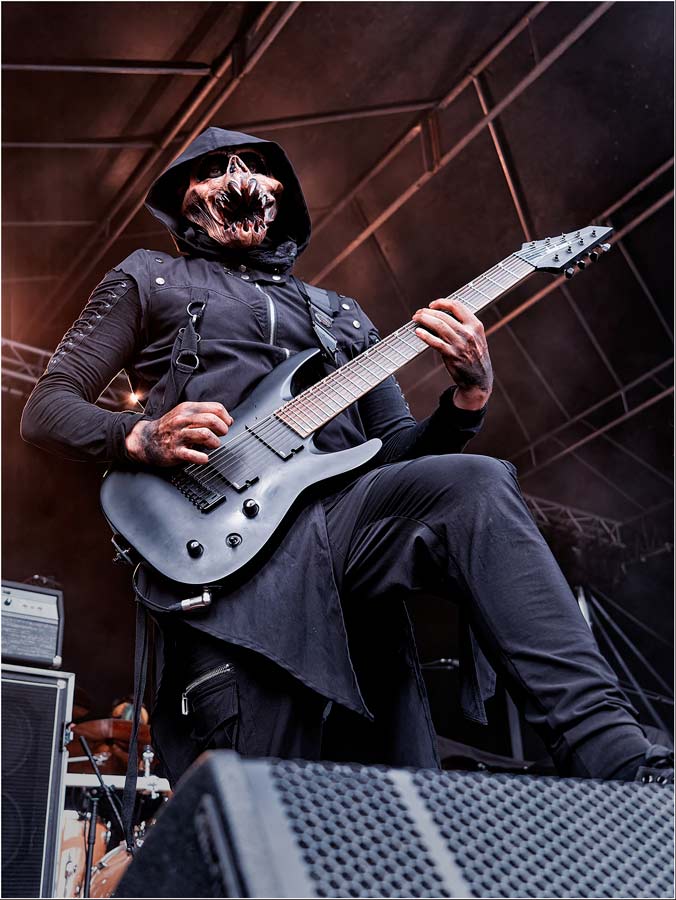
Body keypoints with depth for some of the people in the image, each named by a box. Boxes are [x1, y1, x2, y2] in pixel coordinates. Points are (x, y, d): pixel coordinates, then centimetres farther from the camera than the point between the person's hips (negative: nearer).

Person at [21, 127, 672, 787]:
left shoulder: (342, 314, 31)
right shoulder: (149, 279, 21)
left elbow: (400, 452, 23)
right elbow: (44, 410, 15)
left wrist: (468, 396, 2)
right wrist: (142, 436, -7)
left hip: (347, 514, 3)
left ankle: (620, 765, -34)